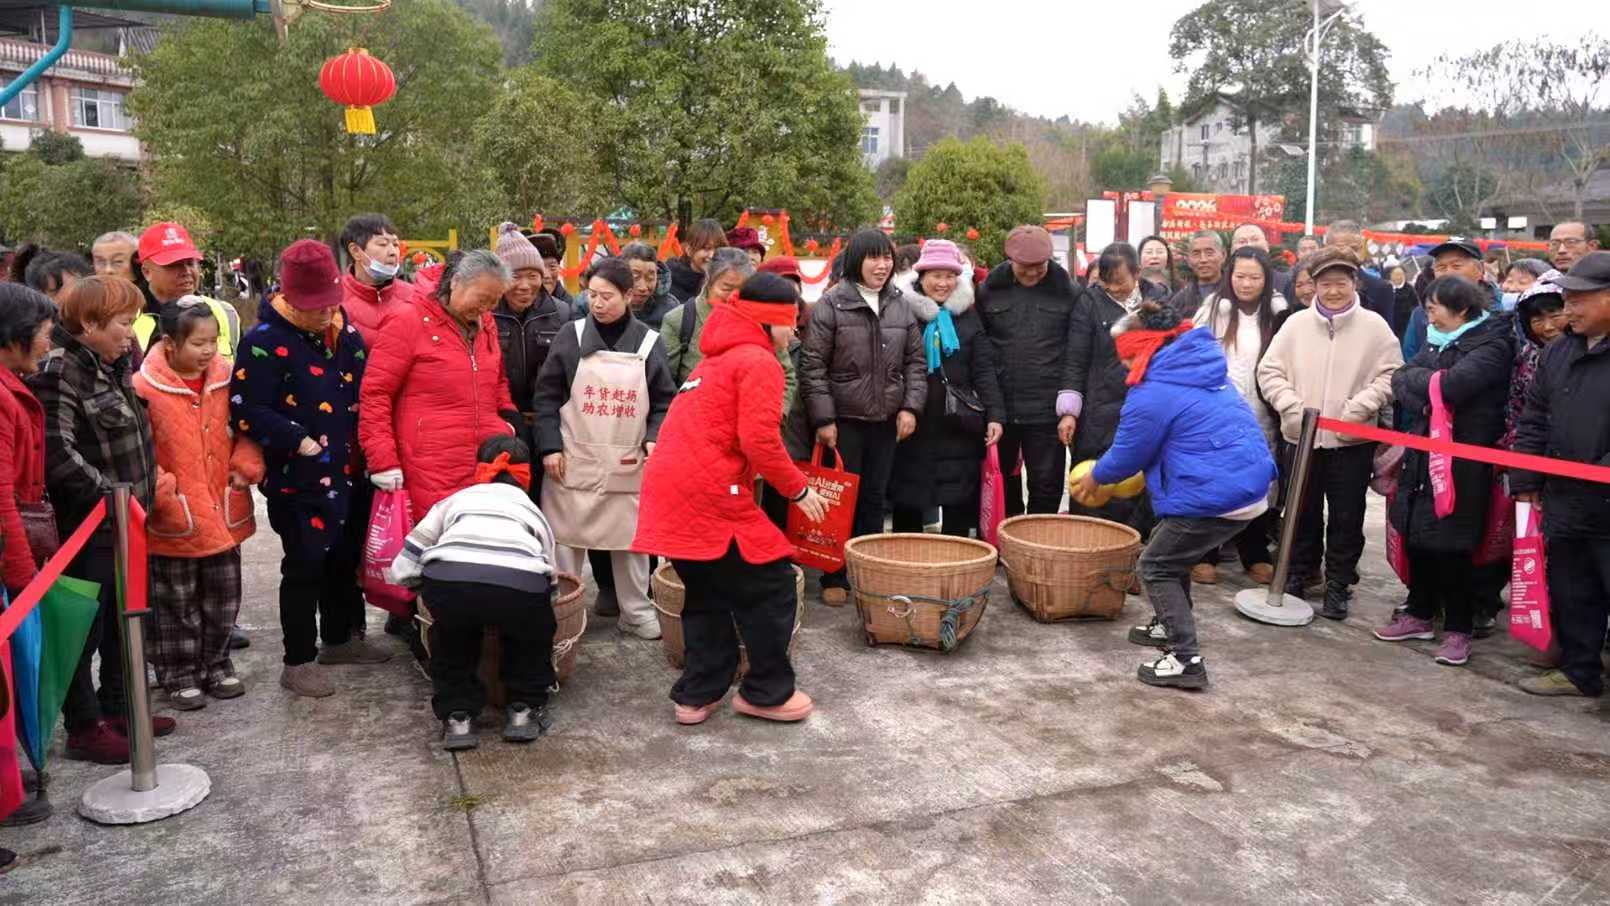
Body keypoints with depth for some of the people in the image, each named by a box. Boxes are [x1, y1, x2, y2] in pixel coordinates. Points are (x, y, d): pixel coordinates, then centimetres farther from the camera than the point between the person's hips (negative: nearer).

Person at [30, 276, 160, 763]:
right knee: (84, 627, 3)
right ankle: (85, 728, 14)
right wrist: (107, 493, -23)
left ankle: (117, 708, 31)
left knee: (123, 620, 18)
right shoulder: (58, 372, -17)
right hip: (88, 526, -9)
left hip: (124, 521, 9)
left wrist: (144, 485, 13)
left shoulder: (114, 365, 9)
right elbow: (57, 452, -24)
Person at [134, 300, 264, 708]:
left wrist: (245, 468, -1)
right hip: (175, 517, -4)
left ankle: (216, 664, 32)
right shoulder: (145, 388, -14)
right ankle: (180, 675, 24)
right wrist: (161, 491, -15)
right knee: (177, 602, 10)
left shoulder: (226, 378, 0)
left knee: (223, 596, 16)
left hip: (223, 512, 4)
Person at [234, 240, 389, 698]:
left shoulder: (347, 334, 6)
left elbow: (366, 394, 15)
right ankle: (297, 662, 14)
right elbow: (246, 410, -17)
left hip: (348, 471, 7)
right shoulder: (266, 342, -14)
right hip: (299, 477, -7)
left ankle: (339, 638, 37)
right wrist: (298, 441, -19)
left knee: (345, 556, 18)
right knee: (305, 565, 0)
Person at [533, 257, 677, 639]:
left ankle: (636, 612, 23)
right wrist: (550, 445, -8)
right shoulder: (571, 335, 0)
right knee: (566, 536, 6)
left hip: (628, 464, 1)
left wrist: (655, 439, -10)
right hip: (574, 460, -1)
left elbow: (665, 402, 6)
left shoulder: (649, 342, 1)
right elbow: (546, 395, 0)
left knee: (631, 538, 9)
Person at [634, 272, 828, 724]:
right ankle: (767, 693, 14)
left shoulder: (717, 360, 24)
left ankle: (697, 695, 23)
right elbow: (759, 440, -16)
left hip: (669, 494, 9)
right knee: (772, 587, 4)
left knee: (707, 595, 20)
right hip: (711, 497, -9)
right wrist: (798, 489, -4)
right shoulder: (759, 361, -6)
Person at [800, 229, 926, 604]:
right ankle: (835, 578, 13)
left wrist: (910, 407, 0)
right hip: (844, 420, -4)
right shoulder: (831, 304, -7)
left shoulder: (901, 305, 7)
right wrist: (823, 419, -12)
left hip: (886, 420, 4)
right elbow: (813, 366, -8)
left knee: (875, 499, 11)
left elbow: (915, 361, 12)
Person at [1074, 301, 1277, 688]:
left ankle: (1186, 659, 0)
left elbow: (1127, 453, -5)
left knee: (1156, 567, 4)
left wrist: (1095, 477, 15)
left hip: (1217, 496, -9)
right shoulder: (1201, 369, 15)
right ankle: (1171, 627, 38)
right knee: (1172, 551, 26)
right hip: (1250, 485, 9)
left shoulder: (1152, 393, -14)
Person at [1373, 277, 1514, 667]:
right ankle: (1420, 614, 27)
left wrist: (1418, 379, -6)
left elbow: (1451, 385, -24)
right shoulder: (1438, 340, 14)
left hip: (1462, 462, -7)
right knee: (1417, 537, 12)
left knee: (1452, 545, -1)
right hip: (1422, 454, 7)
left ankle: (1458, 629, 13)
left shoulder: (1492, 344, -10)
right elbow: (1400, 380, 5)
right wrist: (1429, 403, -13)